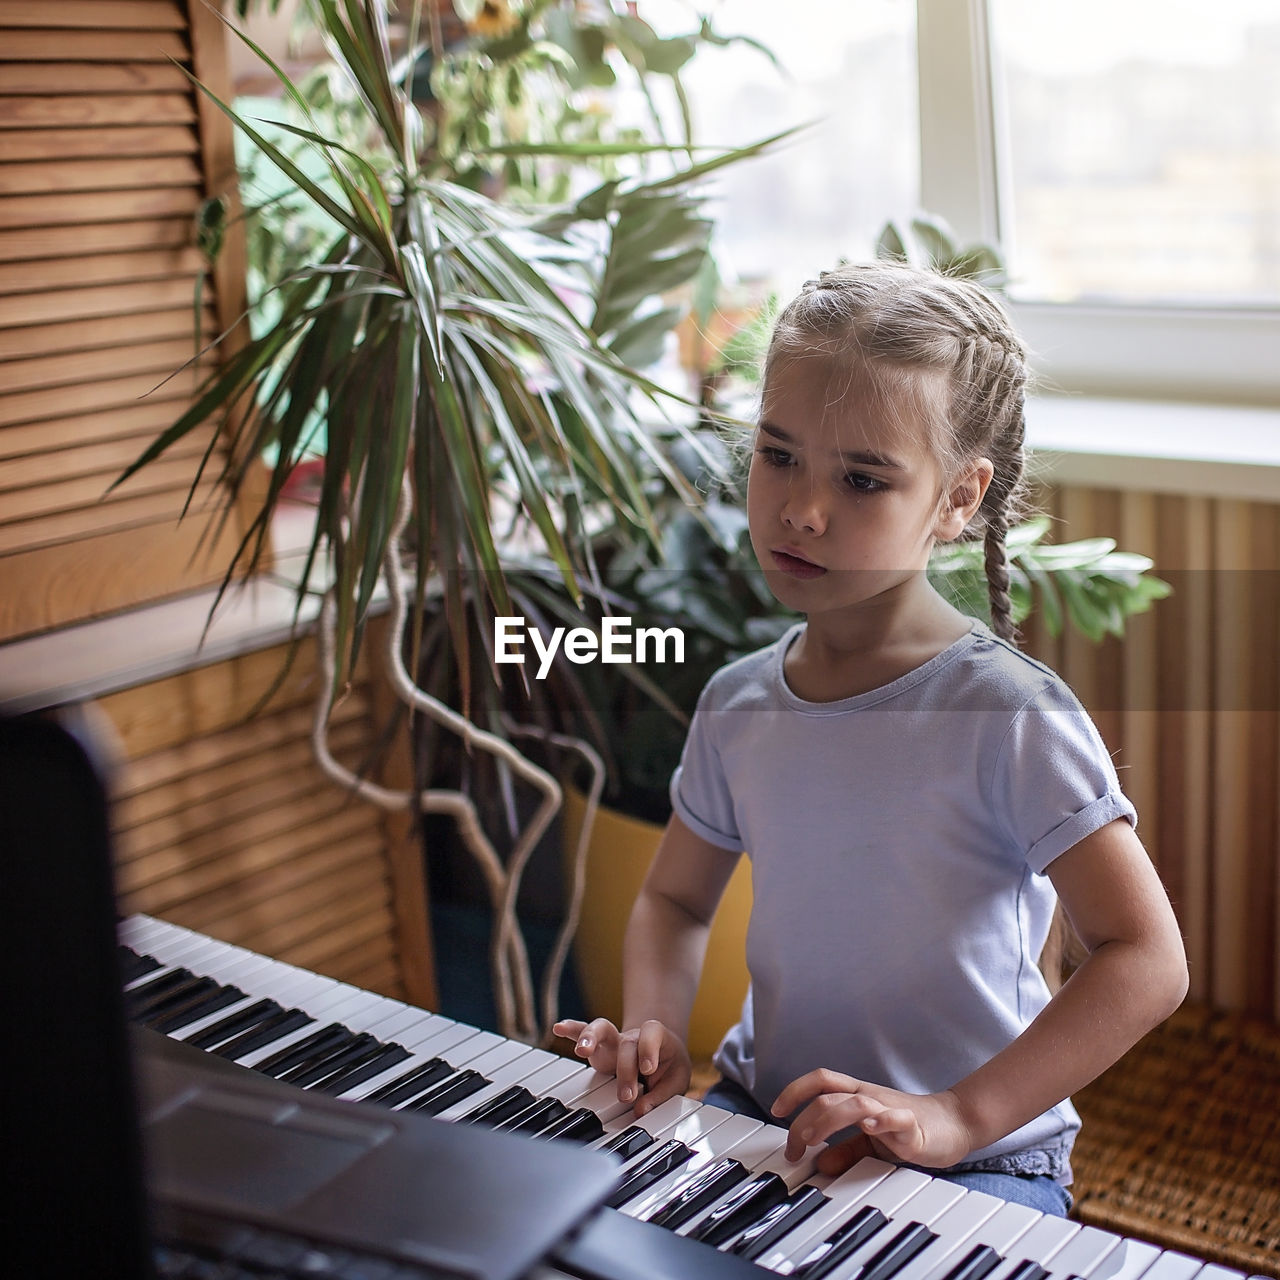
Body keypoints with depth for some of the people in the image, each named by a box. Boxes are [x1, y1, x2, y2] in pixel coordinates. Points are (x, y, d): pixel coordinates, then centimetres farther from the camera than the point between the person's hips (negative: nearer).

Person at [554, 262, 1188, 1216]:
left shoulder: (1009, 712, -17)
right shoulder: (737, 704, 0)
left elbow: (1147, 960, -20)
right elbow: (675, 899, 15)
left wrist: (958, 1117, -25)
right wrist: (655, 1029, -5)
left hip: (980, 1160, -4)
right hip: (763, 1117, 5)